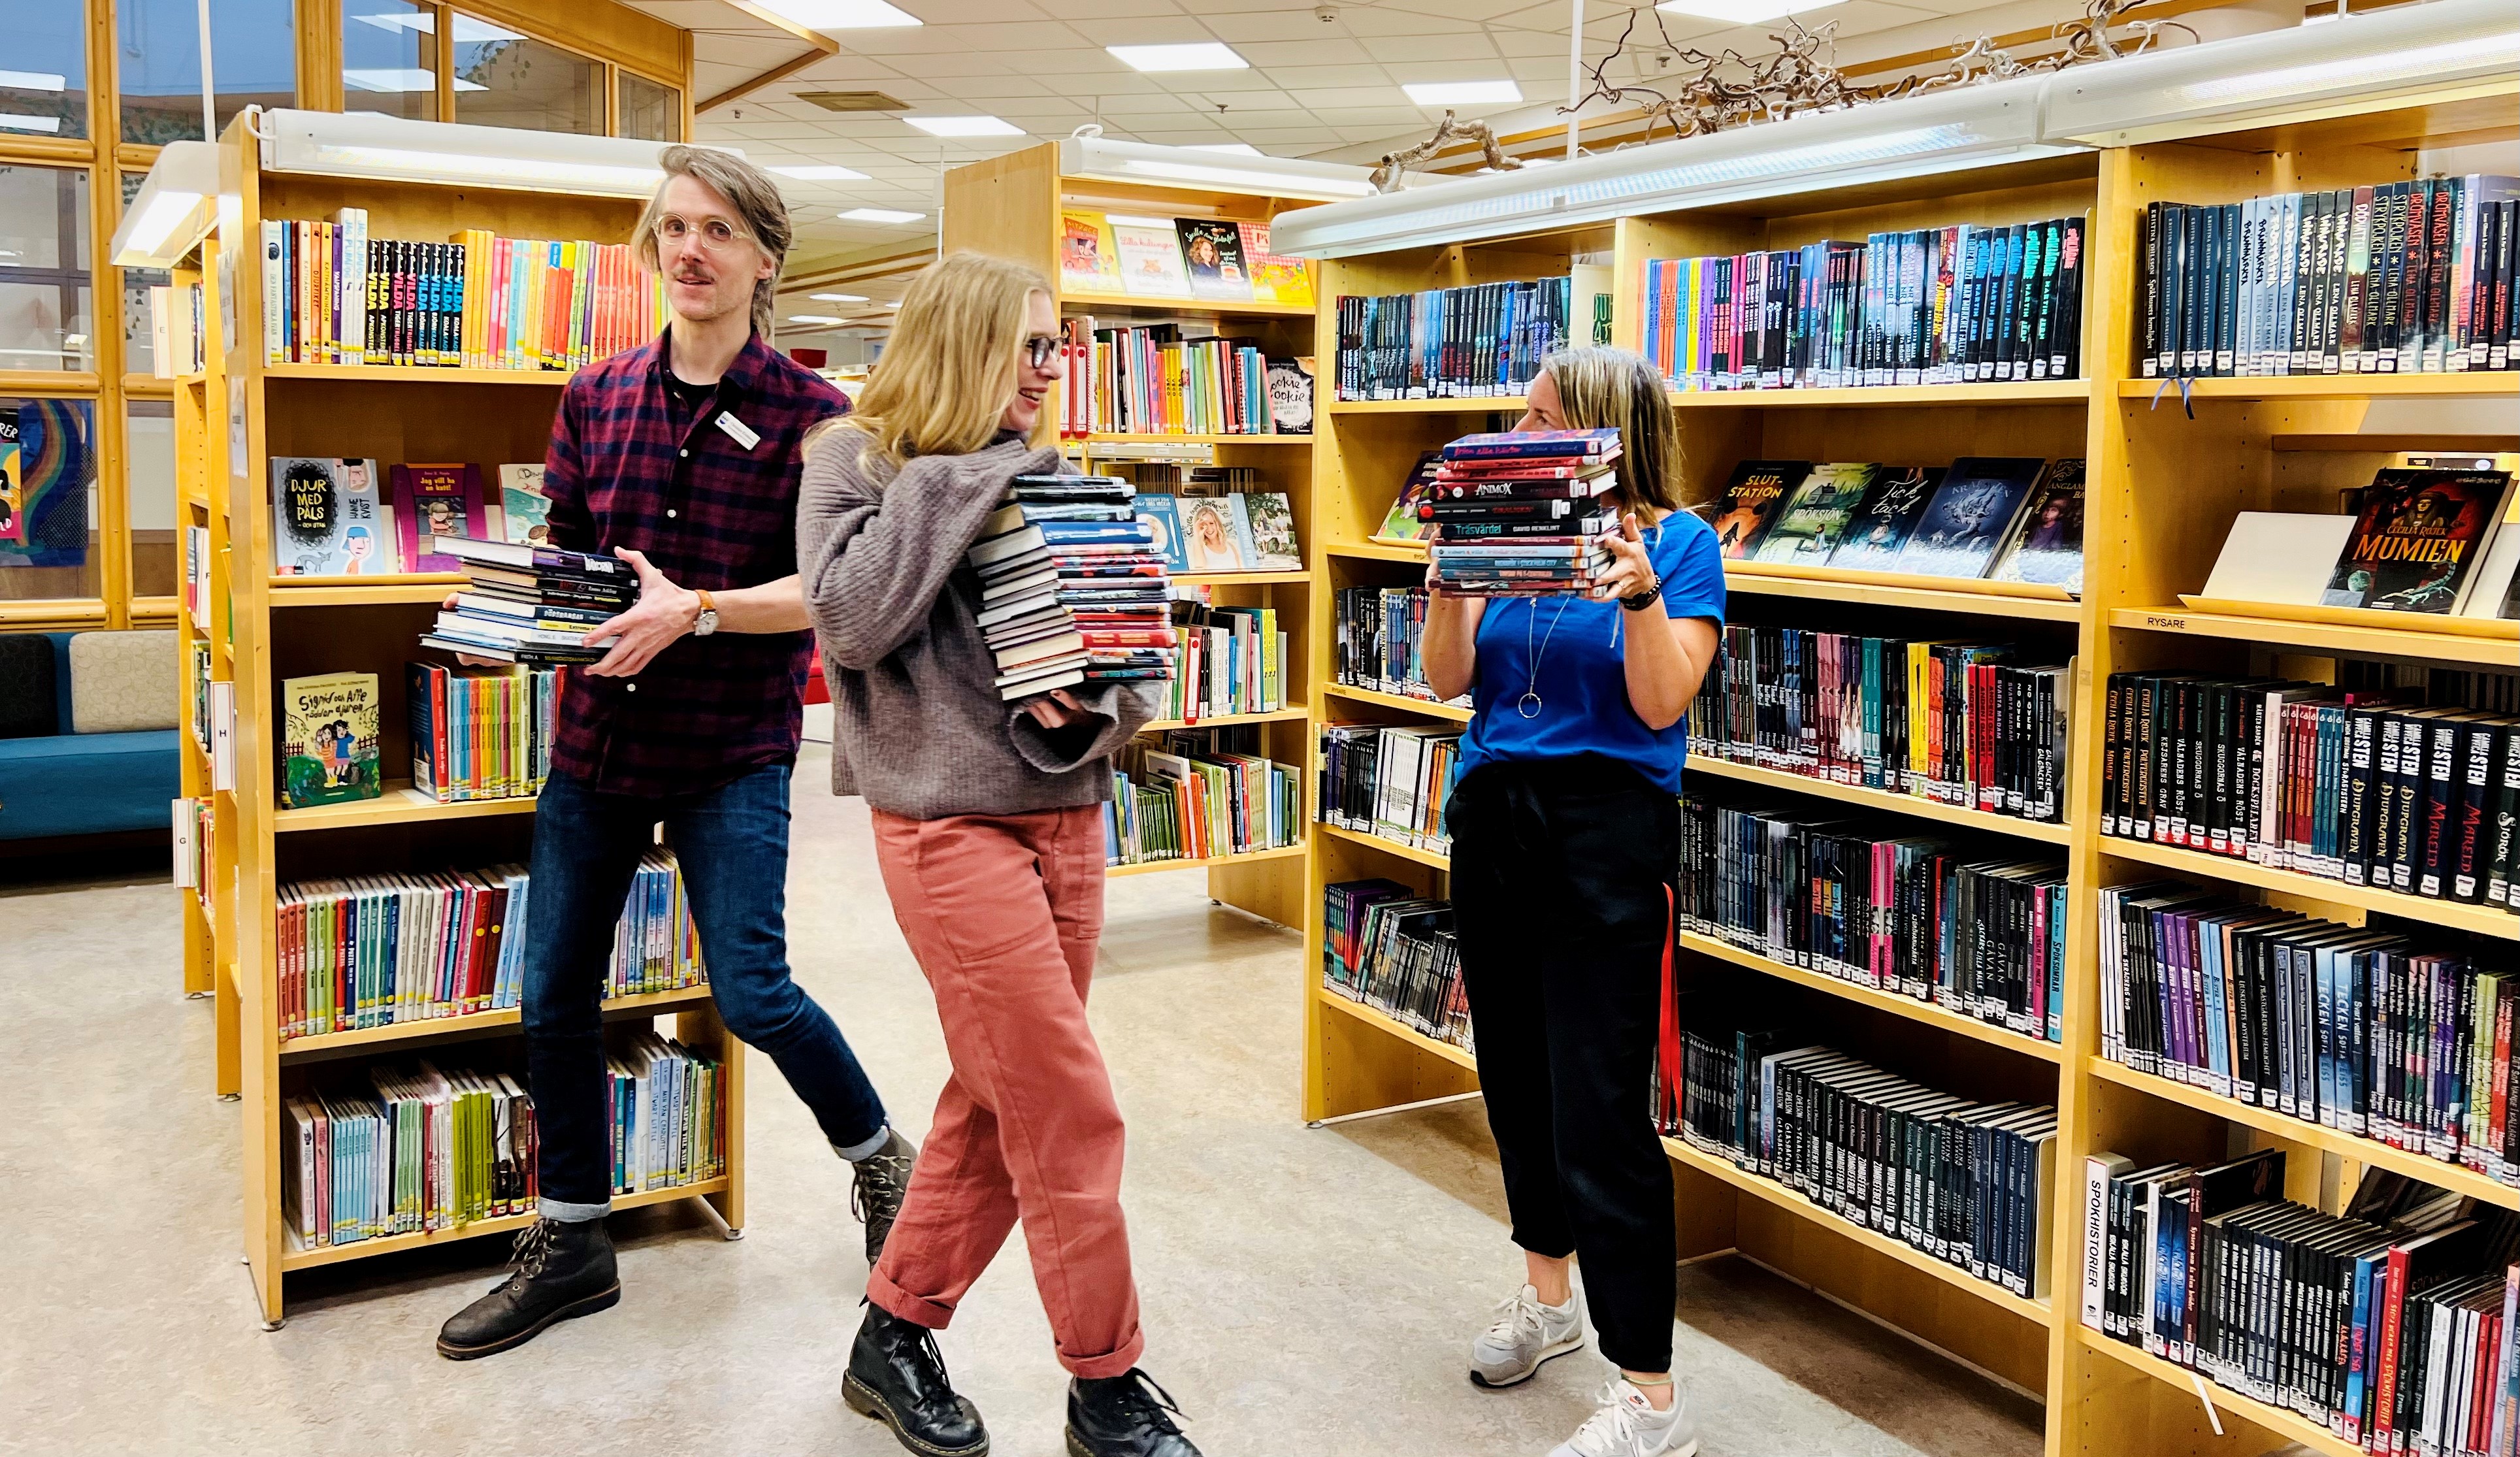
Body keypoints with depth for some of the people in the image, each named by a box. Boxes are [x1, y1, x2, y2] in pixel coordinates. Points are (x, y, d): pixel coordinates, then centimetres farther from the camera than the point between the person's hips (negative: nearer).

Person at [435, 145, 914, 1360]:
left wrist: (695, 610, -25)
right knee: (556, 997, 9)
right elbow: (561, 553, 12)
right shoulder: (597, 397, 6)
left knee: (751, 994, -9)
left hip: (733, 747, -5)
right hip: (597, 730, 5)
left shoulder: (808, 415, -7)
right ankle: (570, 1248, 28)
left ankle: (881, 1159, 21)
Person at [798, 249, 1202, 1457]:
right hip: (950, 822, -6)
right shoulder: (856, 458, -2)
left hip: (1066, 813, 6)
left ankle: (895, 1336, 30)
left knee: (1000, 1105, 12)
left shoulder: (1044, 480, 11)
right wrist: (959, 474, -14)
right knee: (1071, 1113, -4)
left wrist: (1090, 706, -12)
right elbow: (853, 618, -18)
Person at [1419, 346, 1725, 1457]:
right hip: (1492, 817, 6)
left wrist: (1640, 592, -26)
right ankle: (1547, 1297, 37)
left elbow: (1661, 704, -13)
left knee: (1597, 1111, -9)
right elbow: (1450, 680, 3)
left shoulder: (1679, 541, -4)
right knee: (1515, 1073, 16)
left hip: (1607, 828, -6)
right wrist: (1448, 579, -12)